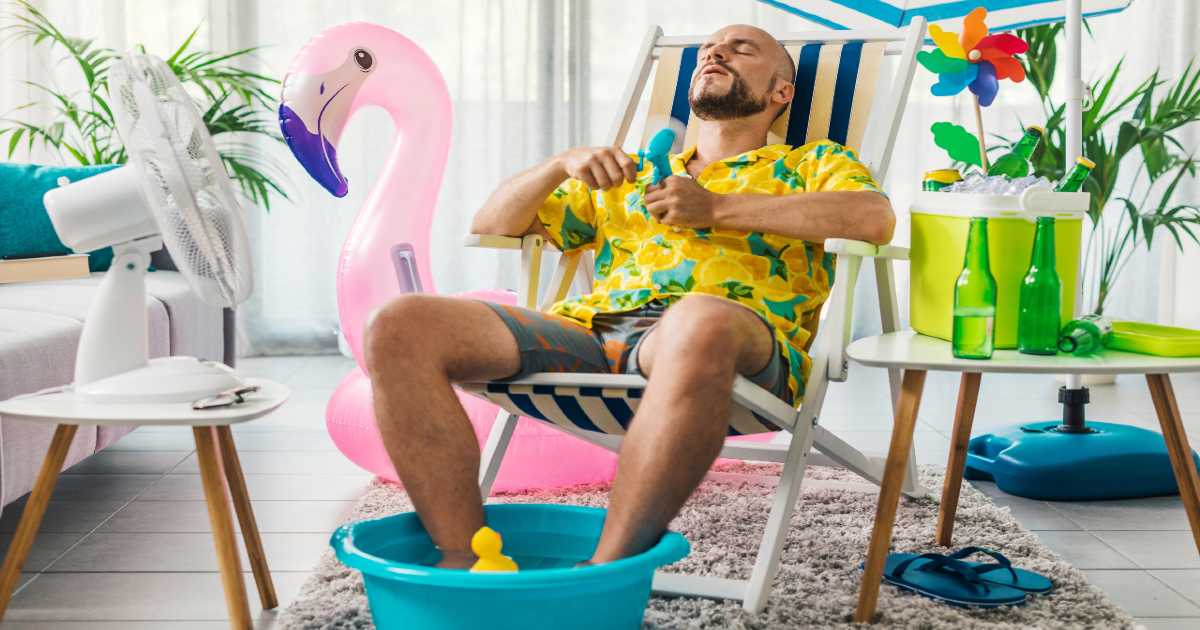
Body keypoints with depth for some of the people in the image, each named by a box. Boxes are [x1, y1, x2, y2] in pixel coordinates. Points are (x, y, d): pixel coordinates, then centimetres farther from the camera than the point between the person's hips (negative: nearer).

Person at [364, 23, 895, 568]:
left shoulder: (812, 164, 26)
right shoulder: (632, 175, 36)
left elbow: (876, 217, 1)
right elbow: (491, 223, 31)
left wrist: (717, 208, -1)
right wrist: (563, 164, 10)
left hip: (737, 335, -4)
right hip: (591, 327, 4)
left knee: (699, 323, -43)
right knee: (400, 327, -20)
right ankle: (465, 565, -25)